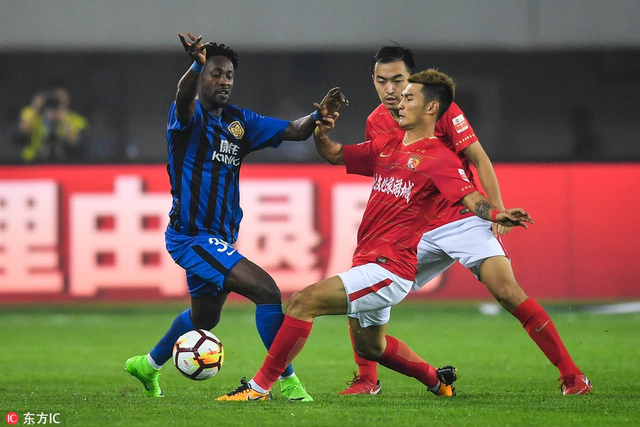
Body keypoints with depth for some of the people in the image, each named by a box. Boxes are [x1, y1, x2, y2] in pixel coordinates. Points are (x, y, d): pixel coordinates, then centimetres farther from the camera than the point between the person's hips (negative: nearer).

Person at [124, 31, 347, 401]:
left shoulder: (239, 121, 9)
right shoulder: (191, 116, -12)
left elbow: (293, 131, 3)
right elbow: (183, 100, -37)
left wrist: (318, 115, -20)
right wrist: (197, 64, -59)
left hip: (218, 238, 9)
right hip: (192, 235, -9)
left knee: (205, 315, 27)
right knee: (267, 290, -21)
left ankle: (148, 365, 48)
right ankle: (288, 382, -15)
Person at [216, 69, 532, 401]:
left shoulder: (438, 158, -9)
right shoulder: (386, 146, 15)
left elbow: (470, 196, -22)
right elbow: (335, 155, 24)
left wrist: (496, 214, -43)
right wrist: (320, 133, 2)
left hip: (388, 269, -9)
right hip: (367, 263, 9)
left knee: (304, 301, -18)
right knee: (370, 347, 26)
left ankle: (260, 387, -13)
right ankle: (438, 380, 48)